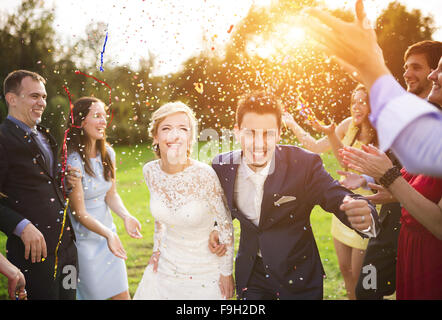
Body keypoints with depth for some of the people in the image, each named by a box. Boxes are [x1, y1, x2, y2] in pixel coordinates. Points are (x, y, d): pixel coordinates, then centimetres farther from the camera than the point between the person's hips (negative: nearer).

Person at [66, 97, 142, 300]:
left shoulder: (108, 153, 1)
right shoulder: (73, 161, -19)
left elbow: (111, 195, 5)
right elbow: (79, 212, -18)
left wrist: (126, 217, -15)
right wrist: (108, 234, -32)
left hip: (108, 232, 6)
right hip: (85, 238, -6)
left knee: (122, 294, 9)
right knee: (93, 294, 5)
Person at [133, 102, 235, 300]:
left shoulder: (204, 175, -24)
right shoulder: (150, 171, -9)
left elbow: (225, 224, -14)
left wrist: (227, 272, -8)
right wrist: (157, 249, 12)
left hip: (205, 268, -4)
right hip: (166, 265, 5)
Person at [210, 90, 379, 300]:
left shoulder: (304, 164, -19)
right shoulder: (223, 166, -10)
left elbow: (337, 197, -25)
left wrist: (364, 215, -46)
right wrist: (215, 228, -10)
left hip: (298, 277, -1)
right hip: (251, 274, 2)